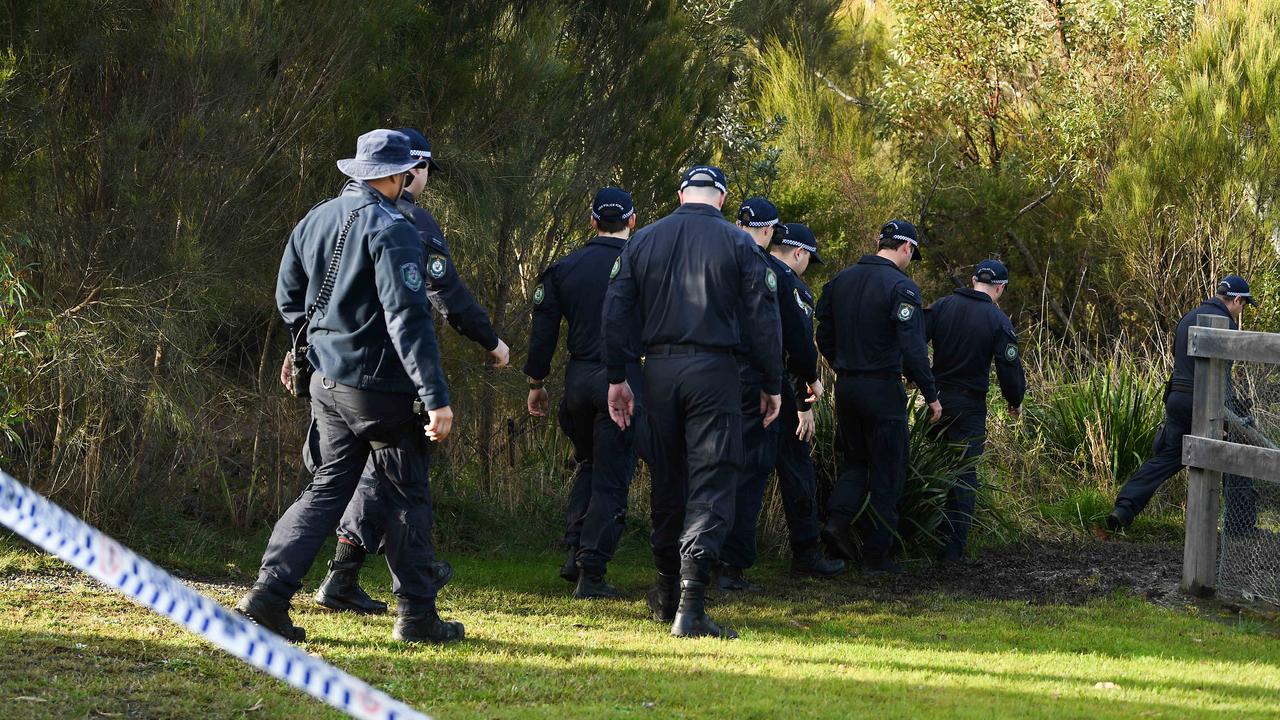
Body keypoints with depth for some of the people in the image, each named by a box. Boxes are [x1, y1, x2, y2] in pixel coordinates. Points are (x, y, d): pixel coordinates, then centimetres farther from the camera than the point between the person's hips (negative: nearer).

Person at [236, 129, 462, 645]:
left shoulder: (314, 222, 7)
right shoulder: (390, 231, -17)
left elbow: (287, 298, 16)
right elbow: (408, 320, -23)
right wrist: (436, 398, -24)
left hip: (328, 384, 7)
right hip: (383, 388, -7)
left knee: (326, 491, 12)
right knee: (407, 497, 6)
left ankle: (268, 596, 0)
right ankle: (416, 616, 11)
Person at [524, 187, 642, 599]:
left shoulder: (565, 268, 6)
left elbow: (543, 329, 6)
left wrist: (536, 383, 13)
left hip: (579, 379, 4)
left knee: (588, 465, 24)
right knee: (611, 478, 1)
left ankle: (575, 553, 12)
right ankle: (591, 573, -4)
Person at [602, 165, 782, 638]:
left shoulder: (643, 241, 7)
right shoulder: (738, 244, -2)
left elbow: (616, 312, 8)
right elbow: (763, 318, -3)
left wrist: (617, 377, 14)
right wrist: (772, 385, 4)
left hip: (659, 369, 4)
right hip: (713, 369, -4)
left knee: (668, 480, 17)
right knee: (712, 483, -5)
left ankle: (668, 592, 27)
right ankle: (691, 606, -17)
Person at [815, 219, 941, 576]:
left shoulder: (841, 280, 8)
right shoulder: (901, 286, -13)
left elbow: (824, 336, 13)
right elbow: (912, 348, -18)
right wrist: (931, 395, -10)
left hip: (846, 386, 6)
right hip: (883, 387, -6)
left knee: (856, 461, 20)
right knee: (887, 472, 4)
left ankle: (838, 518, -6)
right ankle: (876, 555, 5)